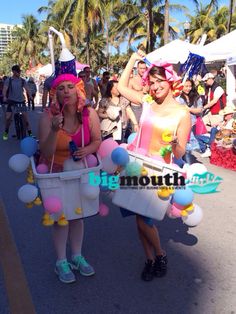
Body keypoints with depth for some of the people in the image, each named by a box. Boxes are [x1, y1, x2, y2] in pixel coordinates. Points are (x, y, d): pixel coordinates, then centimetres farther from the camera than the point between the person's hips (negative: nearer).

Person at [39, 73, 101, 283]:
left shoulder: (89, 114, -16)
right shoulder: (48, 117, -22)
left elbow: (97, 141, -4)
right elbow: (46, 153, -24)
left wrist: (88, 150, -25)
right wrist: (55, 130, -39)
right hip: (56, 172, -2)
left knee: (77, 213, 15)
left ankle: (77, 256, 34)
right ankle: (61, 262, 25)